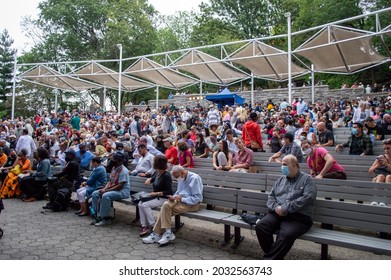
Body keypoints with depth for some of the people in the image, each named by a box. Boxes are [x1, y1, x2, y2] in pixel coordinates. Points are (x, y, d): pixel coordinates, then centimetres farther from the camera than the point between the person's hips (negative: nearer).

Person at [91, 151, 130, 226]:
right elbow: (110, 181, 14)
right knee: (95, 193, 0)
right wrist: (104, 189, -5)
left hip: (123, 191, -10)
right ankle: (96, 215, 2)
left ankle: (105, 218, -20)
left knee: (105, 196, -33)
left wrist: (106, 190, -22)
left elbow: (120, 186, -23)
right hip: (112, 189, 10)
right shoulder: (113, 168, 10)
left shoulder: (123, 171, -19)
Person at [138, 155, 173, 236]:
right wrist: (149, 179, 5)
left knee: (145, 205, -23)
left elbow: (169, 192, -20)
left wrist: (156, 193, -20)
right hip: (156, 197, 8)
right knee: (140, 203, -13)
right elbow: (153, 178, 29)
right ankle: (144, 226, -12)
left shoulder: (166, 175, -19)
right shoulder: (157, 173, 5)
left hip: (164, 198, -8)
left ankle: (154, 226, -12)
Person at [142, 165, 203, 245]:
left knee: (166, 208, -24)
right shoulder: (182, 179, 11)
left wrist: (182, 199, -19)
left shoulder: (194, 178, -15)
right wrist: (174, 197, 0)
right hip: (180, 200, 8)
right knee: (166, 205, -20)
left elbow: (197, 198, -18)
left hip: (192, 203, -8)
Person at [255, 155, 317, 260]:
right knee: (260, 226, -22)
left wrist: (285, 208, -15)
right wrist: (276, 207, -7)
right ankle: (276, 257, -8)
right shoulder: (281, 180, 22)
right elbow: (271, 196, 17)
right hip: (277, 214, 5)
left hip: (298, 217, -4)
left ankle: (268, 259, -18)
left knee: (286, 234, -34)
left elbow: (307, 198, -10)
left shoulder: (306, 179, 6)